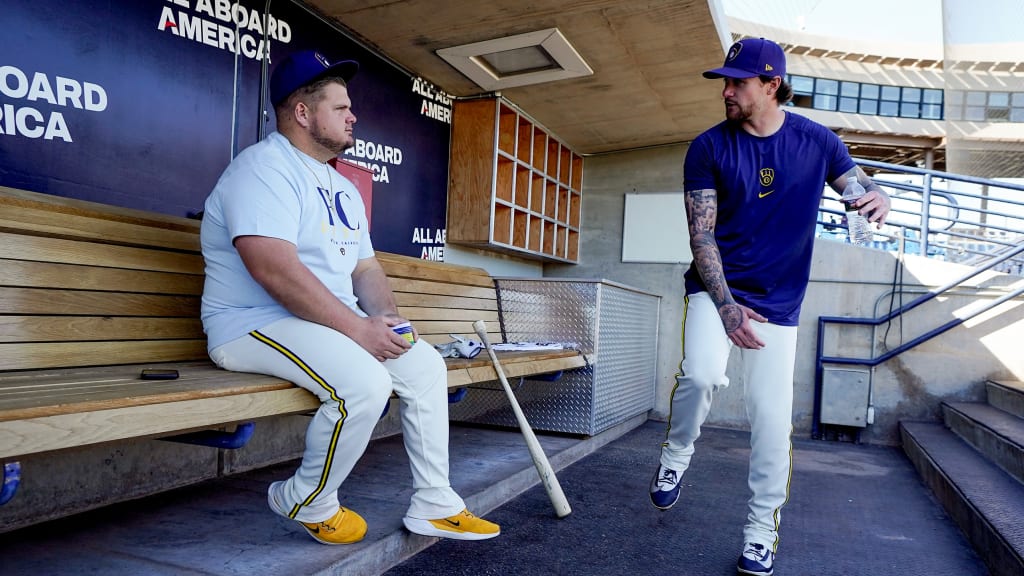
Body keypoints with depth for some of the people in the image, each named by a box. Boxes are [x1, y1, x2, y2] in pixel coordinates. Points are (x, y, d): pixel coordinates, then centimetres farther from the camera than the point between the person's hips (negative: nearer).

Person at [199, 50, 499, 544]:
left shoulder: (343, 188, 17)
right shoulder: (264, 167, -13)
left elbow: (365, 267, 17)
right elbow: (275, 270, -26)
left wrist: (385, 318, -4)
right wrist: (358, 328, -25)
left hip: (332, 324, 9)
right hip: (258, 324, -9)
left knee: (426, 365, 1)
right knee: (365, 383, -30)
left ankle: (433, 506, 11)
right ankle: (309, 502, -2)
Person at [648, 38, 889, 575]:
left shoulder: (817, 141, 1)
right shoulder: (709, 147, -5)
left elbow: (861, 187, 10)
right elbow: (701, 235, -9)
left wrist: (877, 198, -17)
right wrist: (727, 308, -20)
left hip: (778, 303, 1)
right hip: (714, 290, -1)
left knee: (772, 420, 0)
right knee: (701, 373, -29)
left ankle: (761, 532, 20)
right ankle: (674, 458, 2)